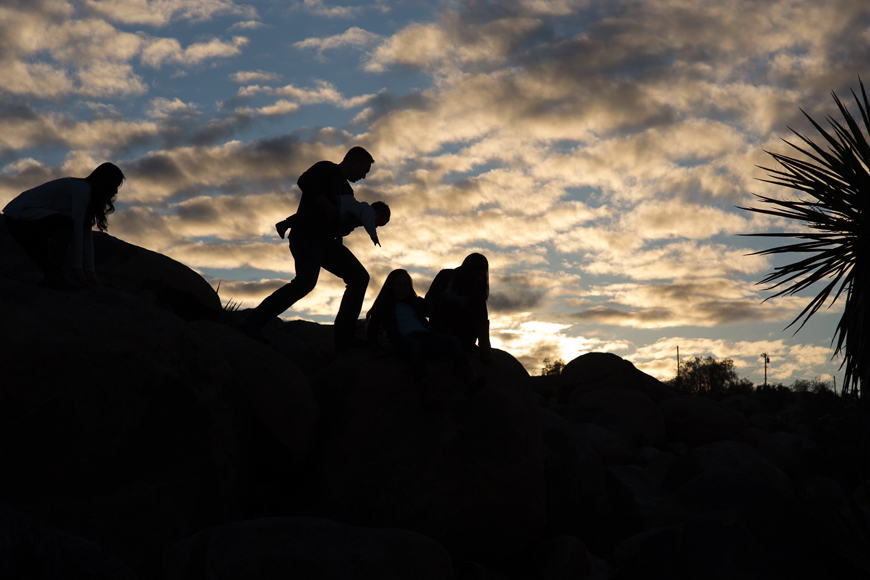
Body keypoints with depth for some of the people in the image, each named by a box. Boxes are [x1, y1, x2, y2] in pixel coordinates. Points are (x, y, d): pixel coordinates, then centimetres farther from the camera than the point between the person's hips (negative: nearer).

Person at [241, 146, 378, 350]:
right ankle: (253, 322, -23)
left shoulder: (346, 191, 26)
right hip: (306, 237, -9)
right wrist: (329, 207, -19)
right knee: (306, 281, -29)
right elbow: (304, 181, -22)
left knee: (359, 277, 0)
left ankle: (344, 336, -6)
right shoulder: (326, 169, -1)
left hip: (325, 241, 9)